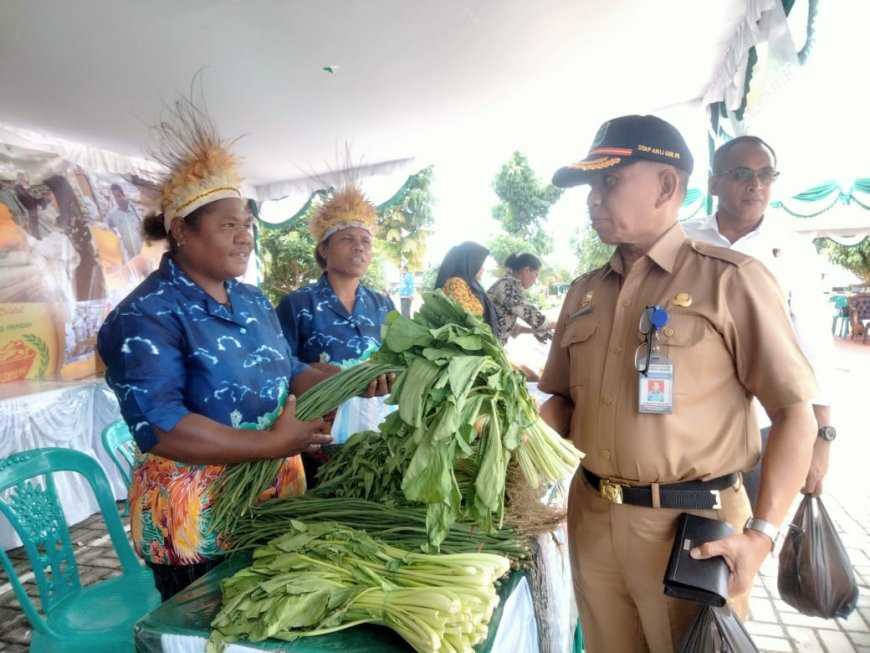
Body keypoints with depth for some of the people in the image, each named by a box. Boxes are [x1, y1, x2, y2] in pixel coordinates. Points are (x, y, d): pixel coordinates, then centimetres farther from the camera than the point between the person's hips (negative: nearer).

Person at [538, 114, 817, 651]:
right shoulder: (584, 292, 7)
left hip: (691, 527, -4)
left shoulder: (731, 279, -10)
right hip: (591, 519, 5)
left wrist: (761, 534, -15)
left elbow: (794, 413, -9)